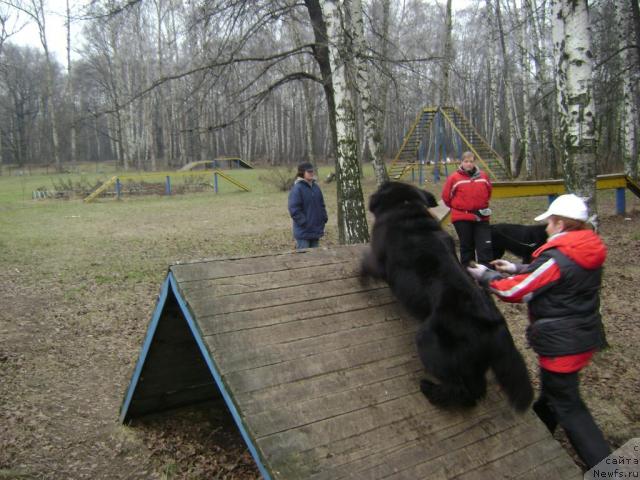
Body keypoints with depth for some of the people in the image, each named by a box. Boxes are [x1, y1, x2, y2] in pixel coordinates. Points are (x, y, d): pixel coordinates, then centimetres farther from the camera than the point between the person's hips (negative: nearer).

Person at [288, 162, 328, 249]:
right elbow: (294, 209, -17)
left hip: (316, 230, 7)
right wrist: (304, 222, -18)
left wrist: (324, 219, 8)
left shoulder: (315, 187, 11)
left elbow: (322, 205, 19)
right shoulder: (297, 188, -13)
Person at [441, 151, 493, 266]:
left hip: (481, 217, 3)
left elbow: (488, 193, 20)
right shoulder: (454, 178, -7)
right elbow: (446, 196, 1)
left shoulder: (483, 176, 4)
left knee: (486, 246, -2)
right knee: (466, 246, 8)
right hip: (462, 218, -2)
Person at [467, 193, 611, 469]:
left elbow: (516, 290, -18)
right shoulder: (586, 255, 1)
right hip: (585, 335, 9)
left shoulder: (557, 258, -25)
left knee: (567, 406, 5)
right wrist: (517, 268, 15)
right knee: (551, 392, 25)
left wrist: (486, 276, -3)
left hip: (561, 344, -9)